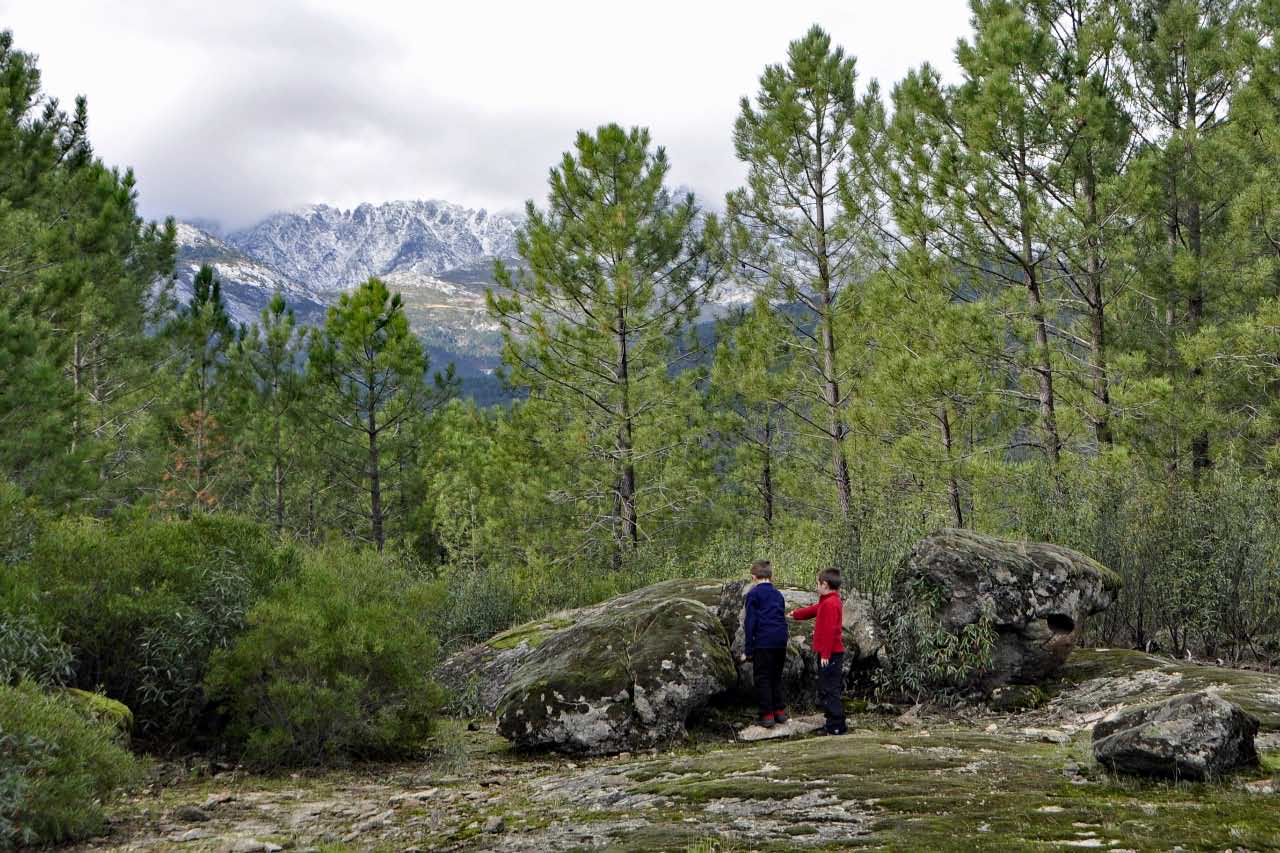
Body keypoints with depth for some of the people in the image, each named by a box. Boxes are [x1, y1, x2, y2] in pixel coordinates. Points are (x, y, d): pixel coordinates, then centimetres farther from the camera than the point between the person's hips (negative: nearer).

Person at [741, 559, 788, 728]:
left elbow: (750, 623, -6)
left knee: (762, 679, 1)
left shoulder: (753, 594, -2)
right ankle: (780, 711, 19)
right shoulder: (778, 595, 16)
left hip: (763, 643, -6)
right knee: (776, 677, 17)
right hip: (781, 642, 6)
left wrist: (748, 649, -4)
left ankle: (767, 715, -1)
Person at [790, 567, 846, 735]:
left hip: (830, 655, -10)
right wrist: (795, 614, 46)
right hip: (833, 653, 10)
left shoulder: (830, 604, -18)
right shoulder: (826, 602, 15)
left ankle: (836, 726, -4)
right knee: (827, 689, 15)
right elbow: (813, 610, 33)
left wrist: (825, 654, -22)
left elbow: (829, 631, -23)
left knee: (829, 690, -7)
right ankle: (834, 723, 19)